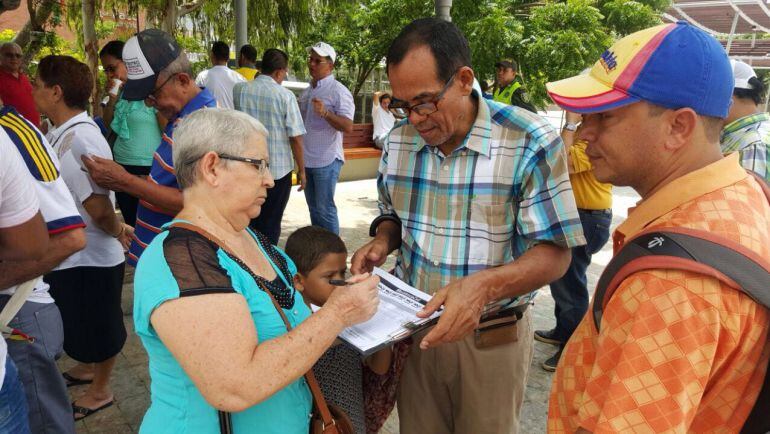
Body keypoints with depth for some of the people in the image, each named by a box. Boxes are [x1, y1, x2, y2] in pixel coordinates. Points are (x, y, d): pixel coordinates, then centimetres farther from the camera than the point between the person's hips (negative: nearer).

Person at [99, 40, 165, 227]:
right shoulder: (120, 90, 12)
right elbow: (106, 124, 15)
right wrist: (112, 99, -1)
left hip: (148, 168, -7)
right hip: (121, 166, 7)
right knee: (130, 223, 14)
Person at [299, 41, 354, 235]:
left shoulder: (338, 91, -11)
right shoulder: (307, 91, 13)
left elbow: (348, 127, -21)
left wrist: (325, 113, -34)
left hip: (326, 160, -8)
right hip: (306, 159, 8)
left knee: (325, 209, -3)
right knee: (313, 208, 16)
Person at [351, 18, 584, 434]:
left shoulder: (530, 143, -19)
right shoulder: (398, 142, -2)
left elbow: (554, 254, -17)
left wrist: (484, 285, -34)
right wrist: (382, 241, -9)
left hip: (492, 337, -3)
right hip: (415, 327, 4)